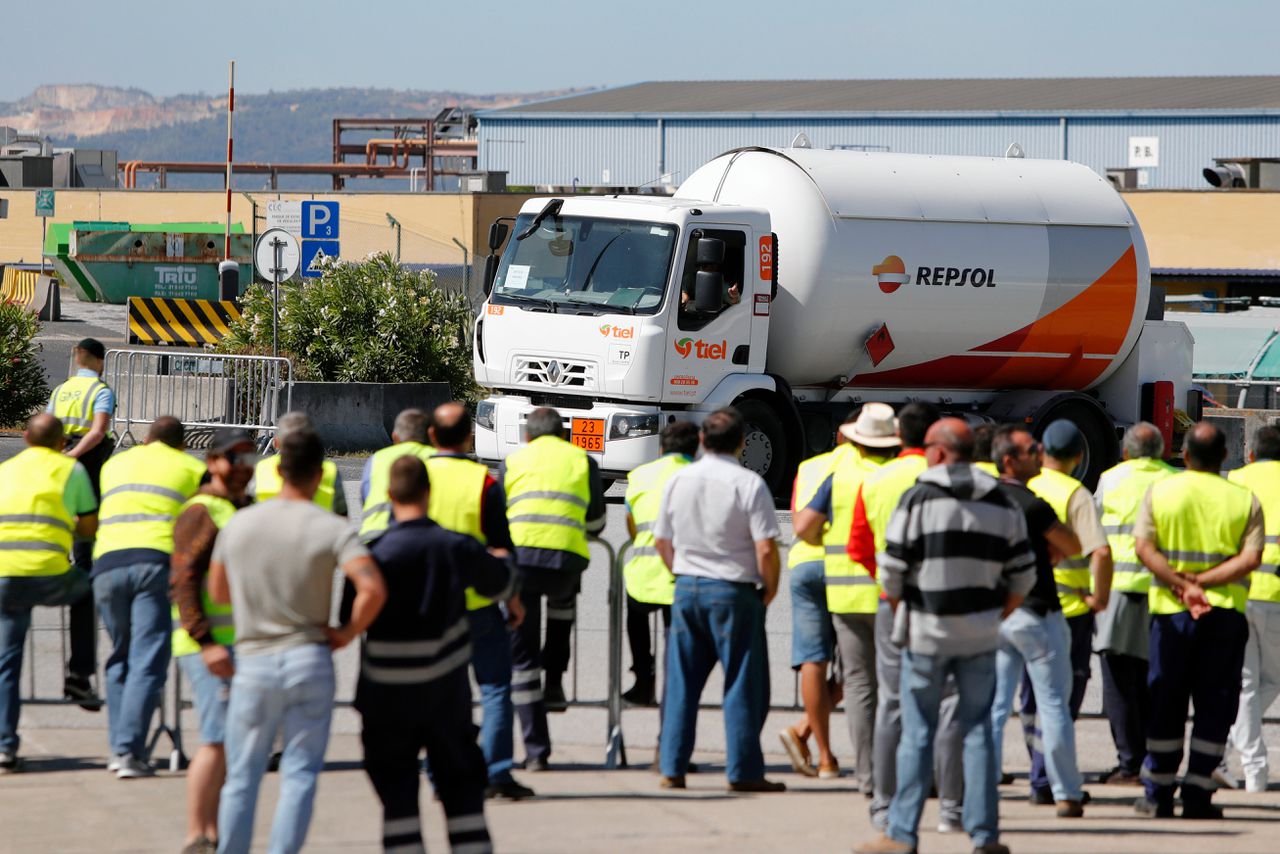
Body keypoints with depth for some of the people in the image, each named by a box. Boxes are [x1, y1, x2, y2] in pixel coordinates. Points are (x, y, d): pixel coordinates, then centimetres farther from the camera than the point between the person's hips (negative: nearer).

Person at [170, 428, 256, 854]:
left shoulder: (246, 511, 19)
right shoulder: (202, 513, -10)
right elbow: (183, 581, -18)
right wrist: (206, 643, -25)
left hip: (245, 645, 9)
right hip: (213, 647, -9)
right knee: (218, 740, -14)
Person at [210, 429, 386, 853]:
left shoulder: (237, 524, 2)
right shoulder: (331, 529, -8)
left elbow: (217, 592, 14)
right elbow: (373, 589, -21)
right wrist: (348, 632, -7)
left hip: (254, 662, 2)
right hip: (309, 659, -2)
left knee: (242, 776, 10)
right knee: (300, 774, 3)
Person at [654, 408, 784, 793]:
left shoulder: (679, 480, 4)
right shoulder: (748, 484, -12)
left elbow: (661, 540, 12)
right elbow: (766, 548, -16)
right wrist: (770, 587, 0)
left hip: (686, 588, 5)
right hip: (734, 591, -5)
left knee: (681, 683, 10)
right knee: (742, 685, 2)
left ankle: (672, 768, 9)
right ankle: (743, 771, 2)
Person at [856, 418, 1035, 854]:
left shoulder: (918, 499, -7)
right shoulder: (1002, 504, 6)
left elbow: (891, 572, -8)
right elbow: (1023, 576, 7)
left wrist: (901, 615, 9)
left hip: (926, 633, -3)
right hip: (980, 637, 3)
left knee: (917, 735, 1)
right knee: (978, 732, 7)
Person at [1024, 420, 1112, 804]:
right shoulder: (1076, 496, -12)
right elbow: (1101, 552, -24)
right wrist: (1099, 597, -11)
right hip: (1069, 609, -5)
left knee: (1032, 696, 17)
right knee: (1063, 698, 2)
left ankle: (1042, 775, 25)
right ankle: (1045, 781, -6)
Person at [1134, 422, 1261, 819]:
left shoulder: (1160, 491, 1)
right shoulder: (1244, 499, 0)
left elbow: (1144, 548, -9)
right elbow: (1250, 559, -9)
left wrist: (1182, 584, -13)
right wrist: (1203, 582, -10)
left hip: (1170, 610, 1)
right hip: (1226, 611, -1)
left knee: (1165, 706, 10)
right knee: (1214, 707, 4)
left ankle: (1158, 793, 12)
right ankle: (1197, 793, 0)